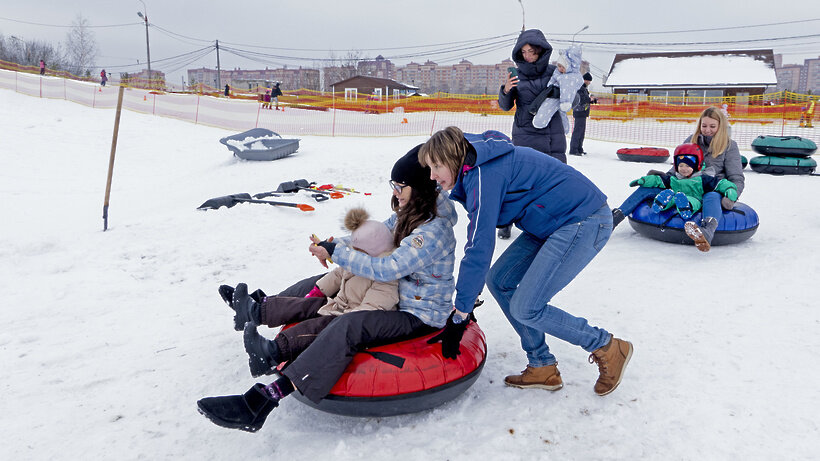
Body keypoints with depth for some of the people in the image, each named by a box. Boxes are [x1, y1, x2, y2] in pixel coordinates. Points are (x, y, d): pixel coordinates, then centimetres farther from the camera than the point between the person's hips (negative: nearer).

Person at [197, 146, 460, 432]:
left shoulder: (432, 232, -24)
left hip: (420, 317, -10)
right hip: (399, 297, 10)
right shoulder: (409, 215, 6)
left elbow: (386, 269, -30)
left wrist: (336, 252, -23)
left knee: (348, 328, -33)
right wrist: (337, 245, -3)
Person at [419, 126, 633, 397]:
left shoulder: (484, 175, -22)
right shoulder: (475, 168, 8)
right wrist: (467, 296, 8)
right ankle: (542, 368, 14)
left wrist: (459, 315, -18)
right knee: (499, 281, 6)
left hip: (585, 222, -10)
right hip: (555, 222, 10)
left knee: (526, 308, -11)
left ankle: (608, 349, 8)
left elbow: (479, 248, -24)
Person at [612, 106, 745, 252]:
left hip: (713, 190, -4)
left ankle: (706, 232, -73)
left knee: (712, 197, -41)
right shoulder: (691, 140, 11)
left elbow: (737, 179, -1)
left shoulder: (730, 146, 1)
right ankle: (616, 216, -26)